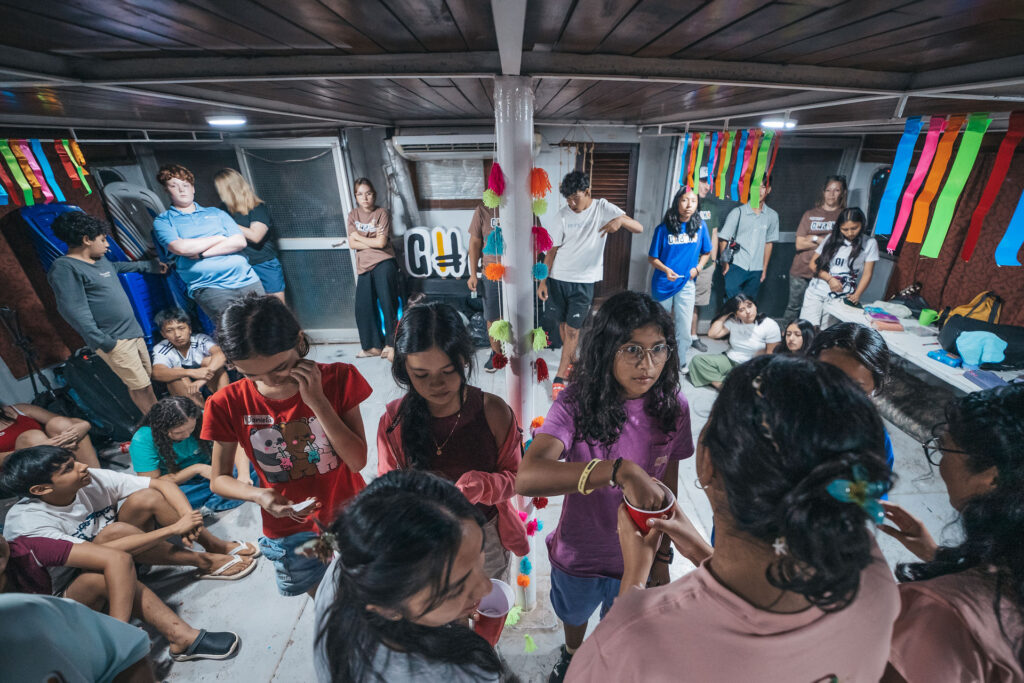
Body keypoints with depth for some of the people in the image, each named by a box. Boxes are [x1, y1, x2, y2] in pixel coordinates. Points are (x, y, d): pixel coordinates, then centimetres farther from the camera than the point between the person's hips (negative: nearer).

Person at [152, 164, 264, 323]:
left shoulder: (215, 213, 20)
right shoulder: (163, 221, 12)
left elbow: (240, 242, 5)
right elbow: (180, 248, -8)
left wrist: (202, 253, -4)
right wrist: (219, 238, 2)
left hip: (247, 280, 3)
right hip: (209, 288, -3)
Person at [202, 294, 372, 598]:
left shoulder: (338, 378, -19)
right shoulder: (229, 404, -16)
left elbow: (357, 461, -22)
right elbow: (218, 479, -4)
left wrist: (317, 402, -31)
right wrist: (259, 495, -25)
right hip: (290, 531, 1)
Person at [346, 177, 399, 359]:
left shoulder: (382, 213, -1)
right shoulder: (353, 215, 10)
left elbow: (381, 243, -10)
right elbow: (352, 244, 1)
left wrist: (359, 237, -1)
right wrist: (372, 241, -7)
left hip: (383, 264, -4)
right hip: (364, 266, 5)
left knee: (387, 303, -3)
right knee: (363, 307, 4)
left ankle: (390, 343, 8)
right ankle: (373, 346, 15)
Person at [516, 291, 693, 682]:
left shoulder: (673, 409, -18)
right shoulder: (577, 405, -29)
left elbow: (667, 490, -4)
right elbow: (527, 477, -45)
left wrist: (662, 556, 5)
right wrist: (619, 470, -55)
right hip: (579, 555, -1)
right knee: (574, 614, 32)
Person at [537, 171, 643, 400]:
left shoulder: (603, 208, -5)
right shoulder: (564, 214, -2)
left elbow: (639, 228, -12)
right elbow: (552, 250, 3)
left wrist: (620, 219, -34)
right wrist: (543, 280, -3)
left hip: (584, 282, -2)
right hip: (557, 279, 2)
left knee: (572, 330, -2)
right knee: (563, 325, 14)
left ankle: (559, 377, 8)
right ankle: (571, 361, 39)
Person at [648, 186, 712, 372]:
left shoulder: (700, 226, -2)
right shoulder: (664, 228, -9)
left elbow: (706, 252, 11)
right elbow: (652, 257, -5)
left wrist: (697, 267, -5)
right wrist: (666, 269, -21)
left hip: (686, 283, 1)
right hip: (663, 283, -1)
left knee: (684, 328, -3)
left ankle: (680, 362, 18)